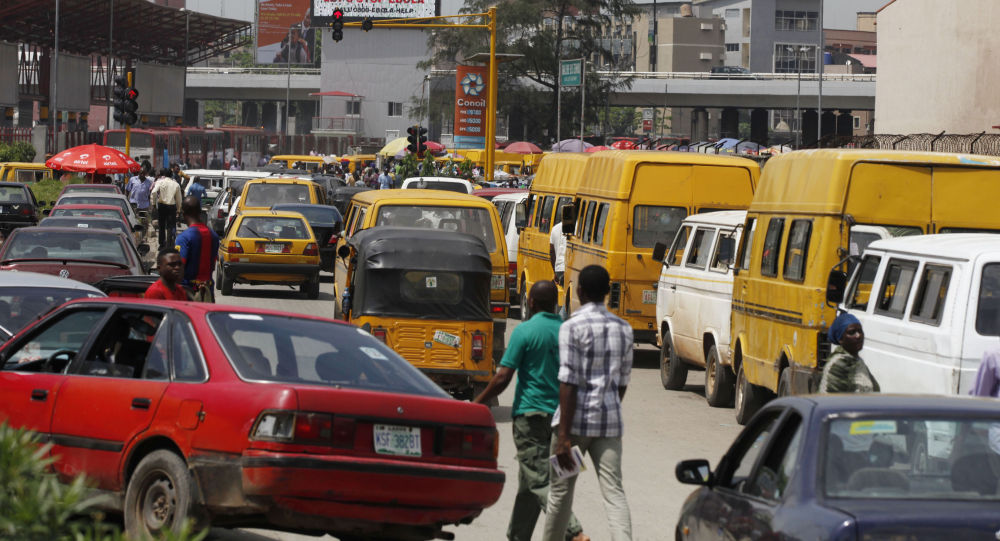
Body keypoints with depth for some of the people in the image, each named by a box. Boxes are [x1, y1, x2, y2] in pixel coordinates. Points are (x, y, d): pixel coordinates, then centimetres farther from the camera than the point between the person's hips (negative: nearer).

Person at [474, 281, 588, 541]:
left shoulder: (525, 331, -11)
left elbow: (502, 379, -13)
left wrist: (475, 405, -2)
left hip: (530, 413, -6)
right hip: (558, 415, 6)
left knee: (539, 482, -8)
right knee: (529, 482, 17)